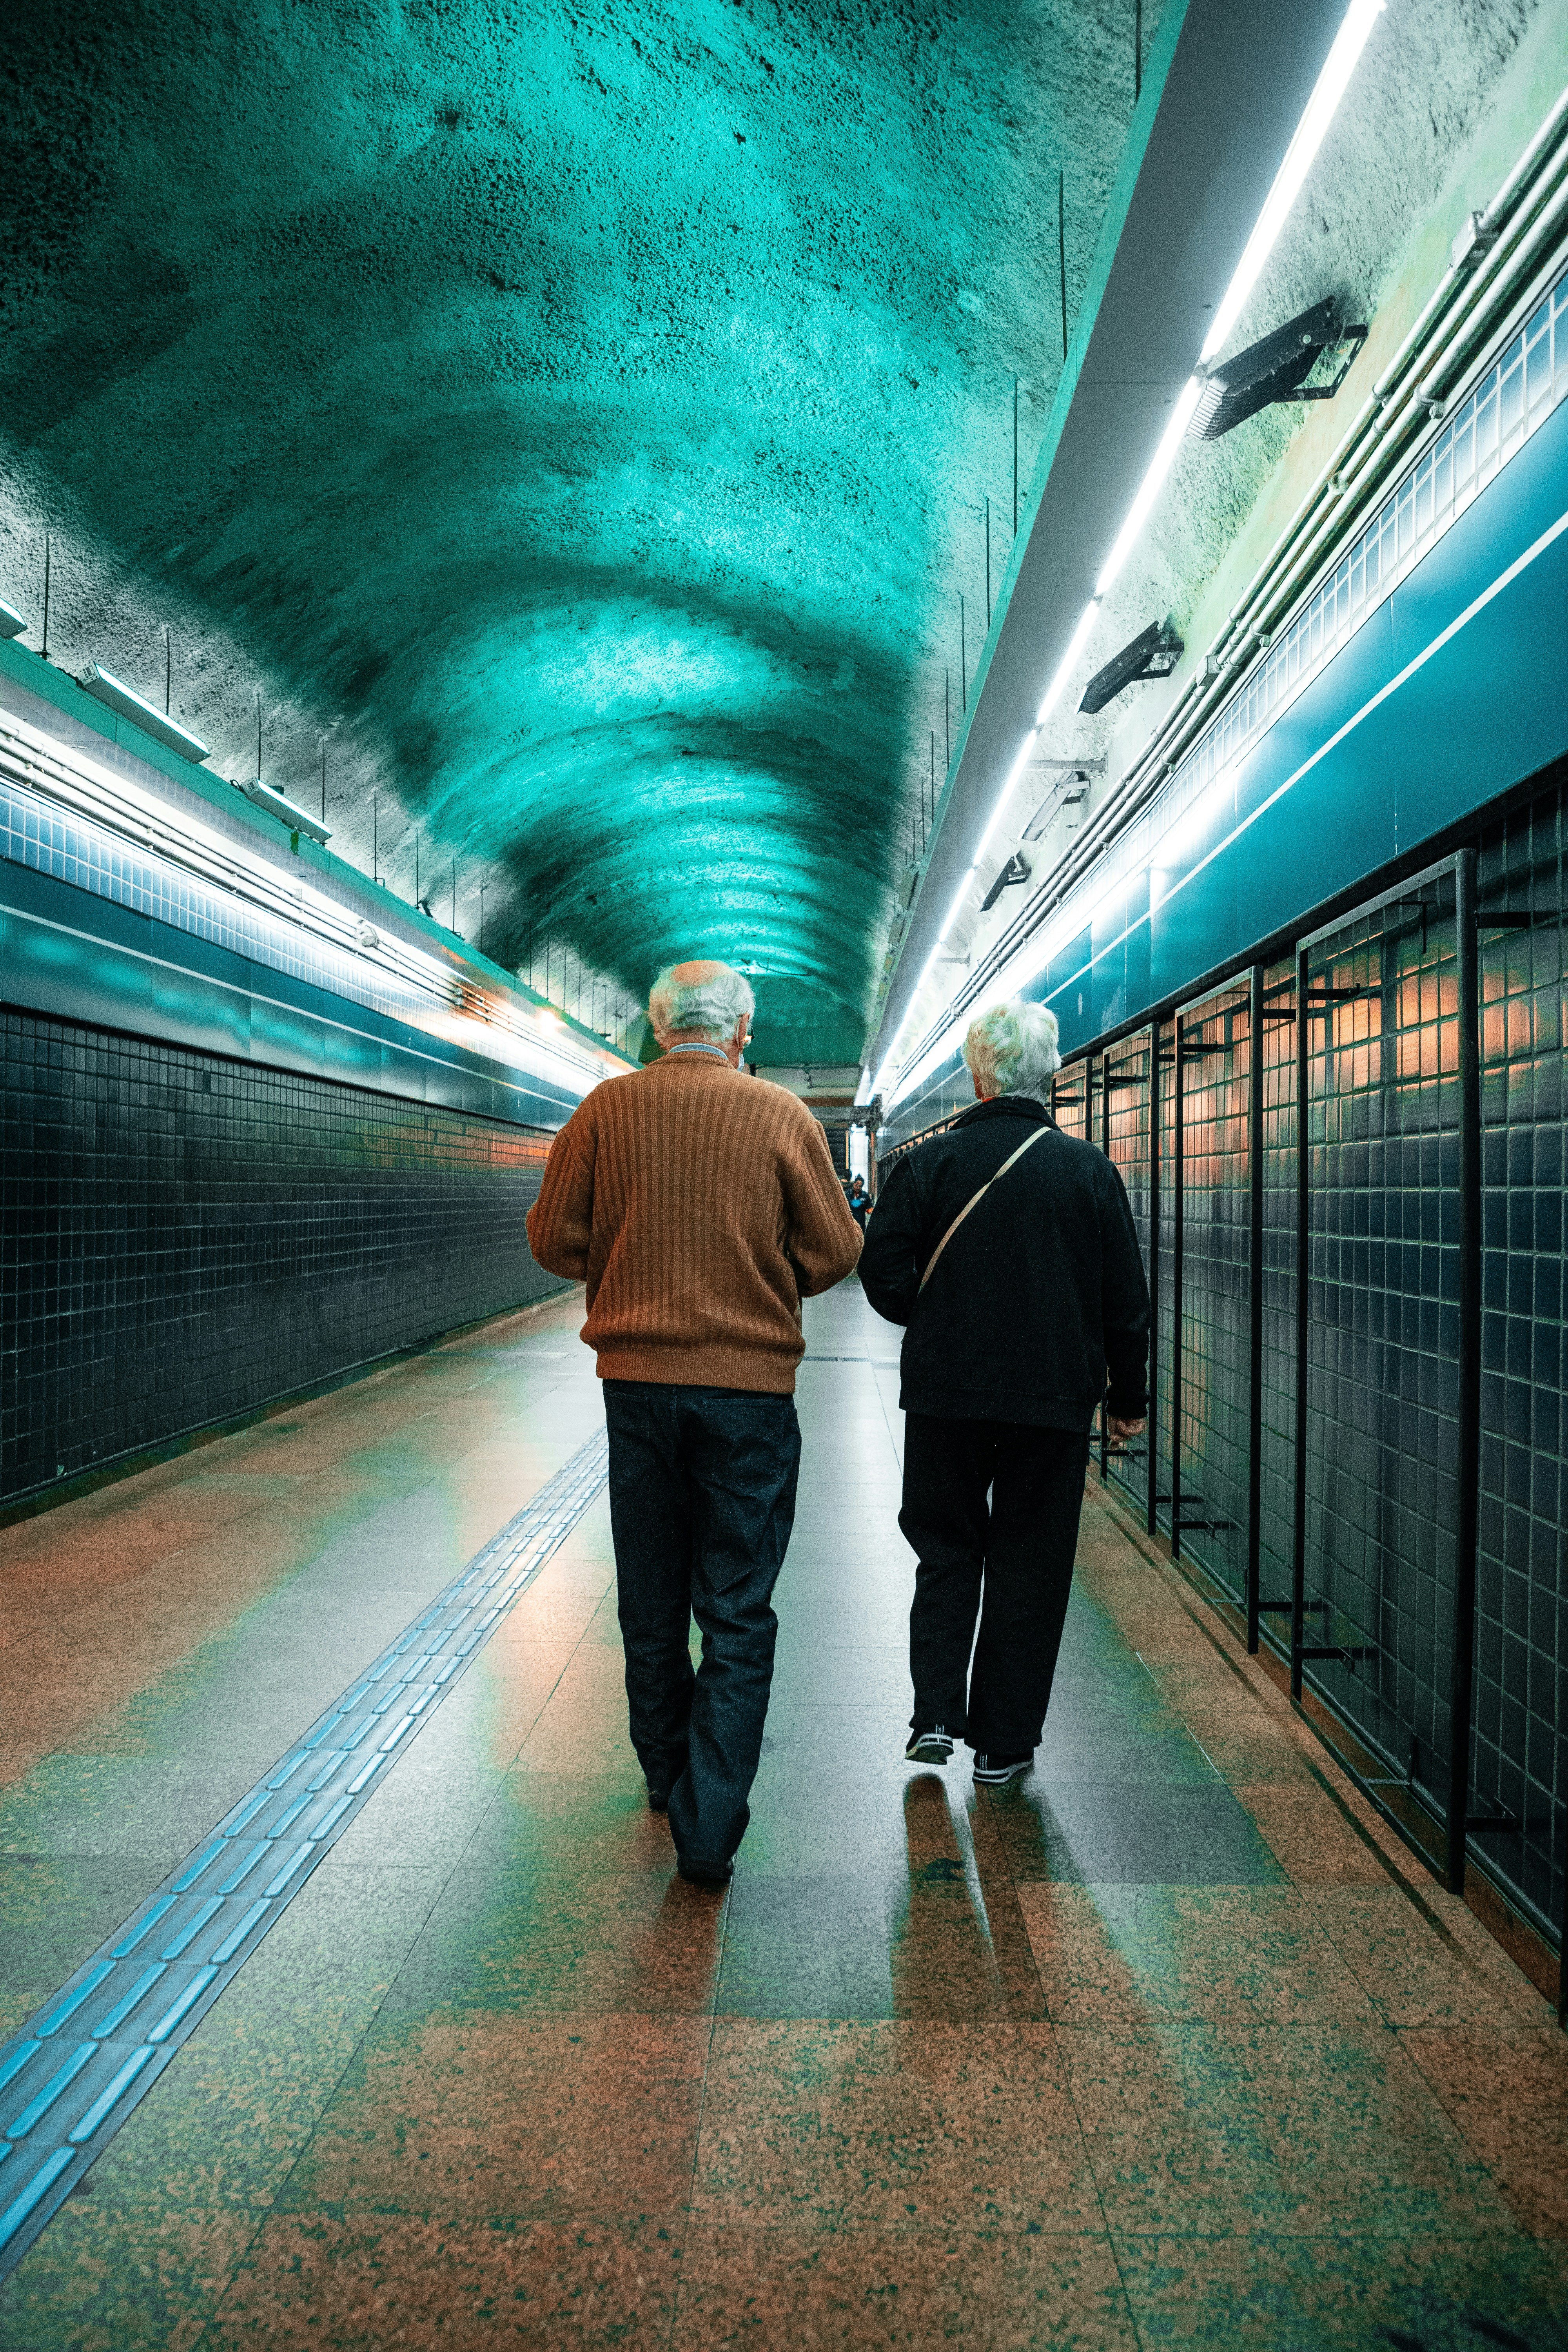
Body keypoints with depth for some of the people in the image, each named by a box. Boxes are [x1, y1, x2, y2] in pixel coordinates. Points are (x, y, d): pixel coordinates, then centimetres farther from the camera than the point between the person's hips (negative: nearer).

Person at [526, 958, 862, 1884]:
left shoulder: (606, 1110, -3)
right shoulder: (784, 1117, -8)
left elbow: (554, 1237, 1)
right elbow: (836, 1253, -2)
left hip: (637, 1380, 3)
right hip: (750, 1387, -2)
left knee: (651, 1600, 18)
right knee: (738, 1615, 7)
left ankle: (668, 1778, 36)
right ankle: (709, 1827, 5)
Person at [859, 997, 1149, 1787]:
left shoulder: (929, 1164, -6)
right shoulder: (1090, 1170, -2)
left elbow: (884, 1277, -6)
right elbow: (1127, 1299, 1)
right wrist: (1127, 1396, 12)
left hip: (945, 1396, 0)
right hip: (1055, 1402, 0)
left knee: (946, 1554, 17)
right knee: (1029, 1571, 11)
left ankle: (935, 1716, 10)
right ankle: (1002, 1743, 18)